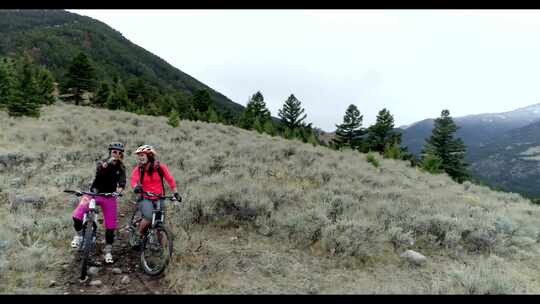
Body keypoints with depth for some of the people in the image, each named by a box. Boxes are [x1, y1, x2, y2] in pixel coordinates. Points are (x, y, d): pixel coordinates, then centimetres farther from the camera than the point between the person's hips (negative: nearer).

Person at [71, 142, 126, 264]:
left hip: (110, 197, 1)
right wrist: (108, 163, -46)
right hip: (94, 193, -1)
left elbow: (122, 182, -15)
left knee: (110, 226, 1)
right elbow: (99, 172, -27)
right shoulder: (102, 163, -4)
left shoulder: (121, 168, 1)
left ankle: (108, 252, 18)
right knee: (77, 215, -23)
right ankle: (78, 235, 7)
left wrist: (118, 191, -37)